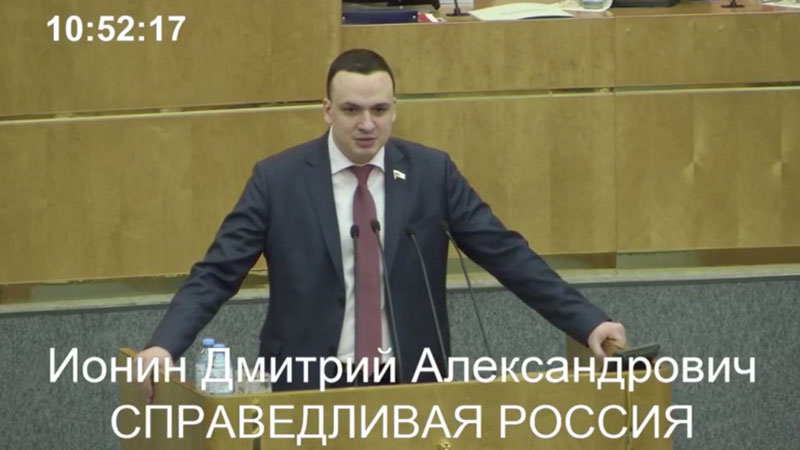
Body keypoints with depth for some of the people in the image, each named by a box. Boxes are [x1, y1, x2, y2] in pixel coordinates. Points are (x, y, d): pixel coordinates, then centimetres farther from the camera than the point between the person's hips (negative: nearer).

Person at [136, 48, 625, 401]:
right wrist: (164, 346, -20)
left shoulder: (432, 172, 1)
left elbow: (507, 254, 2)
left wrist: (588, 321, -6)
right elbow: (216, 274, -4)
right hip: (313, 385, -1)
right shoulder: (278, 179, -3)